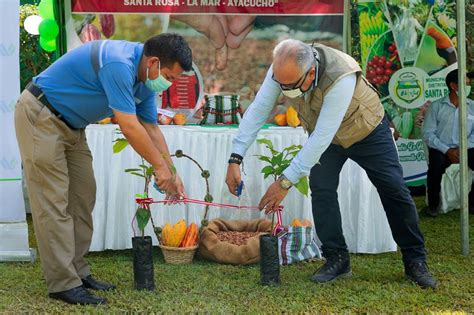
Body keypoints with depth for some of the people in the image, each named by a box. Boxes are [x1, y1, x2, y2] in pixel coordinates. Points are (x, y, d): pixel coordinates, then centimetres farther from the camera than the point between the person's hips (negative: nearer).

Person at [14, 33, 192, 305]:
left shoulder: (144, 80, 1)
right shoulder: (118, 64, -29)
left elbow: (151, 130, 9)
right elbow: (129, 126, -29)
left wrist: (172, 174, 6)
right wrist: (160, 166, -18)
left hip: (71, 125, 10)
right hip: (40, 116, -10)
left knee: (83, 199, 8)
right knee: (54, 202, -10)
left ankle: (78, 272, 14)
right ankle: (63, 283, -7)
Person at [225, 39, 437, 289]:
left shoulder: (341, 78, -44)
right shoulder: (282, 70, -29)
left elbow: (322, 137, -43)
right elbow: (257, 110, -26)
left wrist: (285, 182, -42)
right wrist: (235, 159, -36)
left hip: (367, 130, -4)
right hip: (323, 134, 4)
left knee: (394, 191, -3)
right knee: (321, 190, -13)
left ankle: (415, 261, 11)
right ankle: (336, 259, 1)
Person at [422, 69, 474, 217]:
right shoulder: (436, 106, 3)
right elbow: (428, 134, -4)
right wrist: (447, 150, -13)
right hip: (441, 149, -3)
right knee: (436, 164, -35)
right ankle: (433, 204, -12)